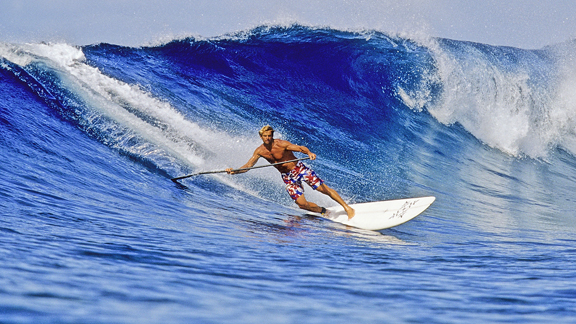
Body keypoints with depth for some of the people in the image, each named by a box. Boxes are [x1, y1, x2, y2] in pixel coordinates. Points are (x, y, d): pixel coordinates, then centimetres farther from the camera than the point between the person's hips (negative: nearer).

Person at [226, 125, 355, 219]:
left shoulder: (281, 144, -22)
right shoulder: (260, 151, -8)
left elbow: (300, 148, -27)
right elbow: (248, 166, -5)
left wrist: (309, 153, -48)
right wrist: (234, 171, -21)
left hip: (300, 169, -4)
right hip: (287, 177, 4)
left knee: (324, 189, -8)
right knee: (302, 204, -9)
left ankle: (347, 207, 4)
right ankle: (324, 211, 15)